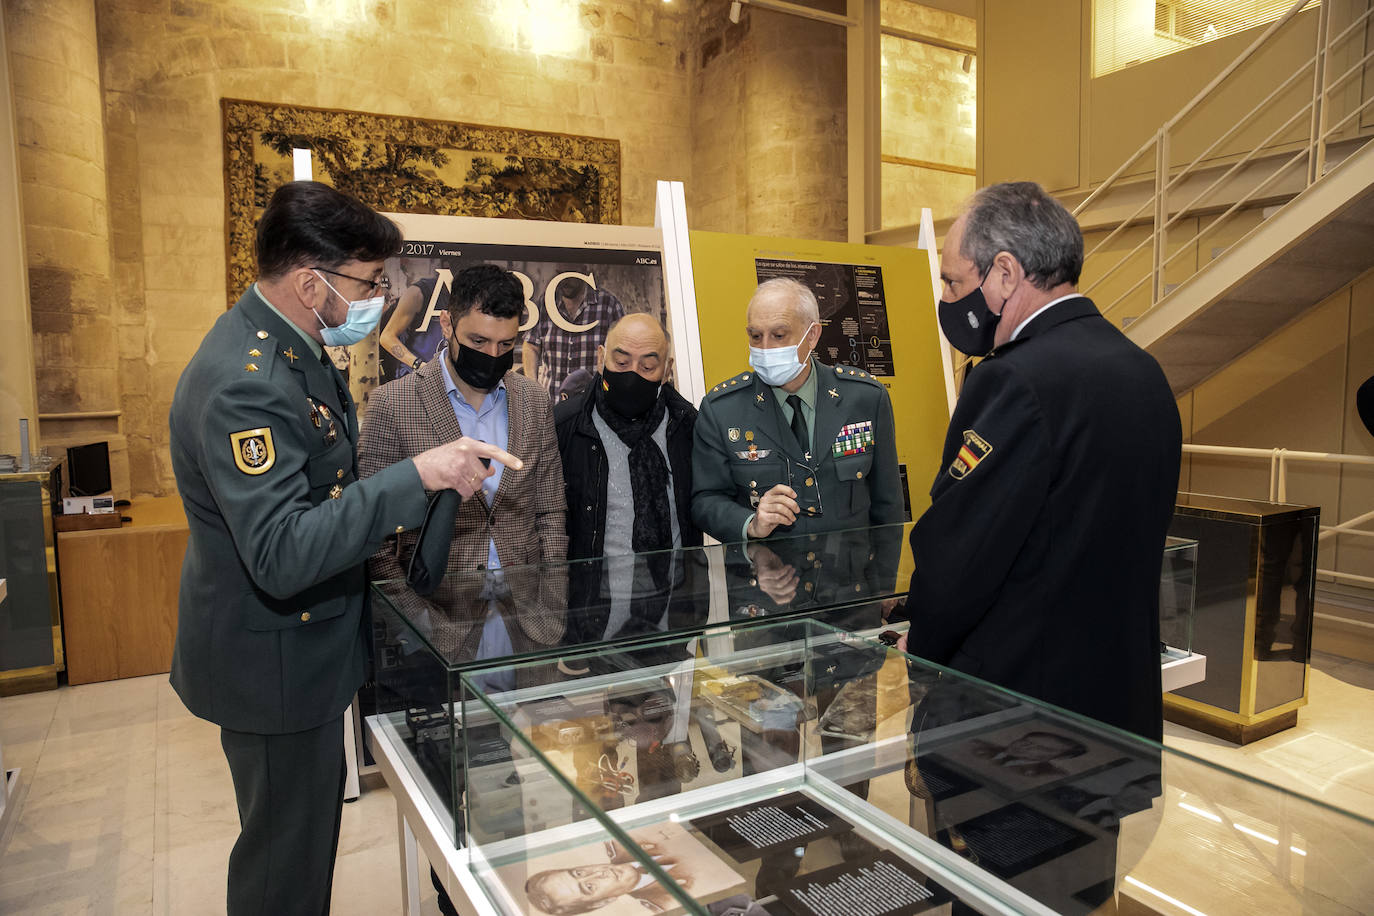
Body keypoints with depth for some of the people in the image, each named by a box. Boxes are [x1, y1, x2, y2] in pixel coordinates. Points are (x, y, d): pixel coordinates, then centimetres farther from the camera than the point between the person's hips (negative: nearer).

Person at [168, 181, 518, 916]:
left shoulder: (292, 348, 4)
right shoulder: (242, 383, -29)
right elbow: (283, 555, -36)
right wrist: (415, 477, -38)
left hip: (303, 646, 10)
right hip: (274, 662, -10)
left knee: (309, 829, 26)